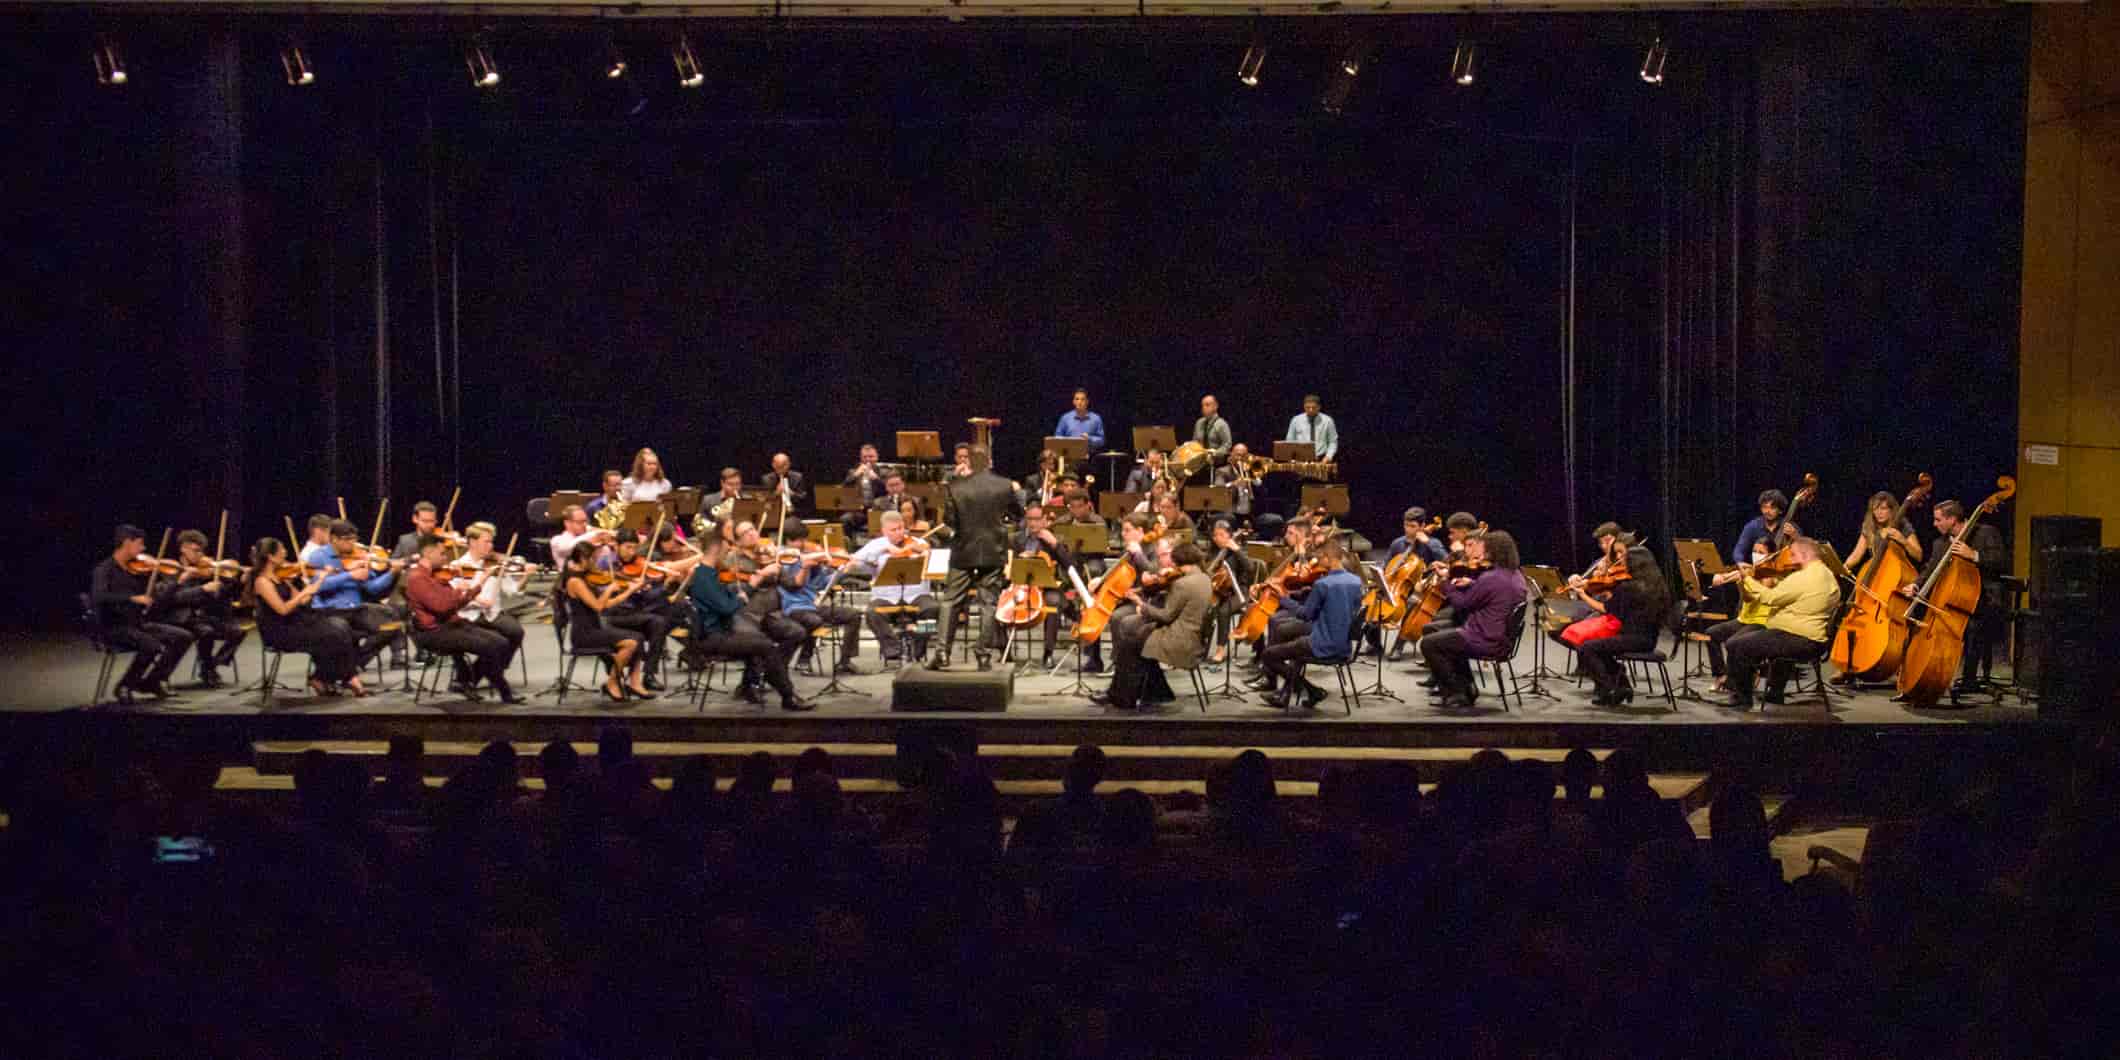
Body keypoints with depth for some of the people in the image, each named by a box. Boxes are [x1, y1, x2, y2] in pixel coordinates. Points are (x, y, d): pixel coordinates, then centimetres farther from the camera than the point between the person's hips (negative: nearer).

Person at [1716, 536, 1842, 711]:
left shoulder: (1803, 577, -20)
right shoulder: (1829, 577, 12)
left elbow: (1769, 598, -18)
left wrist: (1748, 579, -7)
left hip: (1799, 640, -11)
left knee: (1735, 645, -10)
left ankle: (1742, 699, -1)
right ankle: (1775, 693, 41)